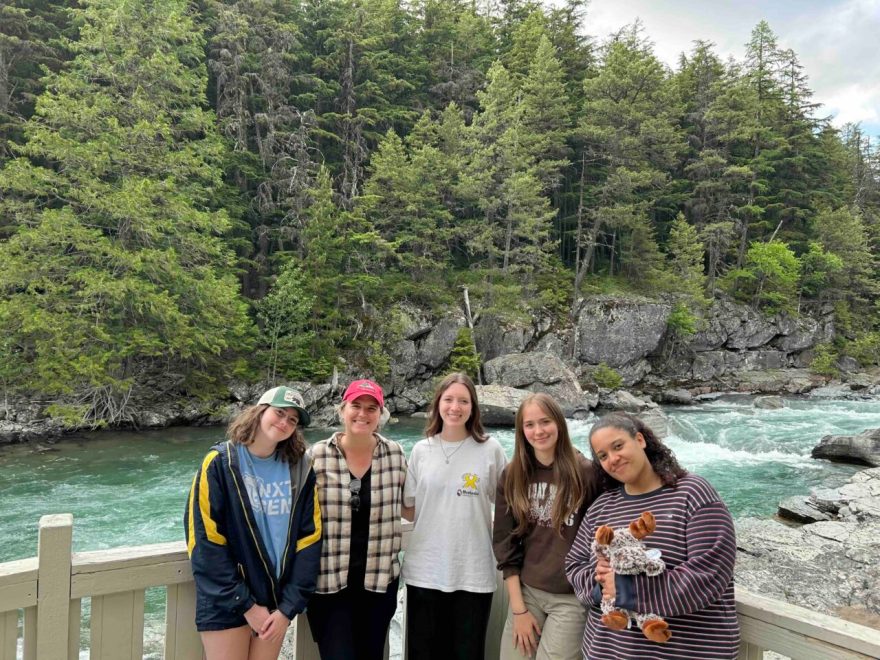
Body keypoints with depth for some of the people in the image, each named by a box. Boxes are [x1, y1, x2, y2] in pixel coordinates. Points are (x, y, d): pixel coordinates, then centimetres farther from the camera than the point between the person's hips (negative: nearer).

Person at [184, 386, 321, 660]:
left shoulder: (300, 470, -2)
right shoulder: (221, 463, -11)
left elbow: (309, 538, -1)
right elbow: (205, 541, -13)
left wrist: (288, 607, -6)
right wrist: (245, 605, -13)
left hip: (276, 601, 3)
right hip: (225, 604, -3)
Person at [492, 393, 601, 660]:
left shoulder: (586, 472, -11)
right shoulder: (511, 476, -1)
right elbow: (505, 544, 1)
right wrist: (518, 608, -2)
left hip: (571, 597, -3)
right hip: (525, 591, 3)